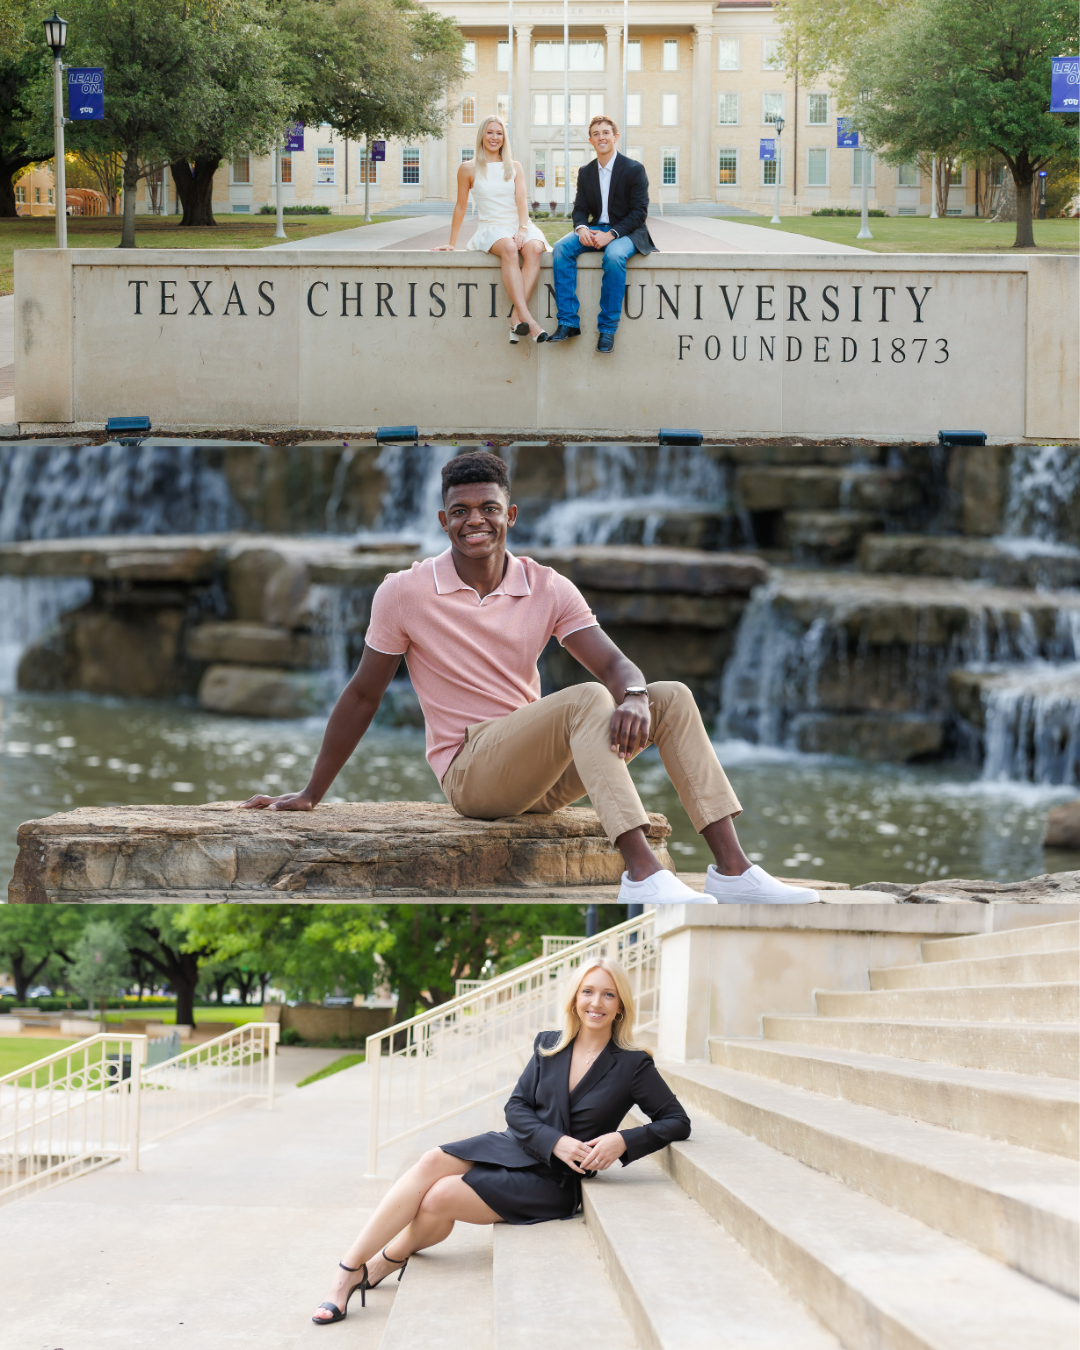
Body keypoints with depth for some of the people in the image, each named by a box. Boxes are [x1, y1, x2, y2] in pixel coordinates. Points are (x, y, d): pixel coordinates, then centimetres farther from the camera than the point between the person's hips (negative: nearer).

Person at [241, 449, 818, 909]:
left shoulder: (548, 589, 5)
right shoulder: (404, 593, -5)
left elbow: (613, 664, -5)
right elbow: (363, 695, 3)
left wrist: (635, 698, -30)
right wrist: (310, 795, 6)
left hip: (542, 776, 5)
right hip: (470, 773, -5)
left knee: (672, 698, -11)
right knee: (587, 700, -30)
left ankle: (731, 869, -22)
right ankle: (642, 876, -44)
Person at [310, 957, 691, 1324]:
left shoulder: (632, 1066, -5)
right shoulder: (548, 1046, 7)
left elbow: (677, 1121, -4)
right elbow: (516, 1107, 4)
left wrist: (623, 1141, -21)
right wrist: (555, 1141, -16)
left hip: (555, 1181, -4)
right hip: (511, 1147, 4)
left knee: (439, 1198, -21)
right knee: (431, 1164, -24)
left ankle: (378, 1266, 2)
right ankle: (347, 1273, -22)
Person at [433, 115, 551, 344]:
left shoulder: (514, 167, 17)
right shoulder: (469, 169, 11)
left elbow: (521, 201, 6)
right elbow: (460, 206, 14)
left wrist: (522, 230, -12)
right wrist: (452, 243, 13)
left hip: (519, 226, 3)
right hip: (490, 228, -3)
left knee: (533, 248, -35)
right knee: (509, 248, -38)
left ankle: (517, 317, -43)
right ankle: (528, 319, -54)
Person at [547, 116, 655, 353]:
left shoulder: (634, 169, -4)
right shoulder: (585, 172, 12)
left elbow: (639, 212, -10)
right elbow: (580, 208, 10)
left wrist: (611, 234, -22)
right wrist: (581, 228, -15)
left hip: (626, 232, -5)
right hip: (595, 230, 5)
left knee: (614, 256, -39)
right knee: (562, 248, -24)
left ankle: (607, 329, -31)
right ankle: (568, 323, -27)